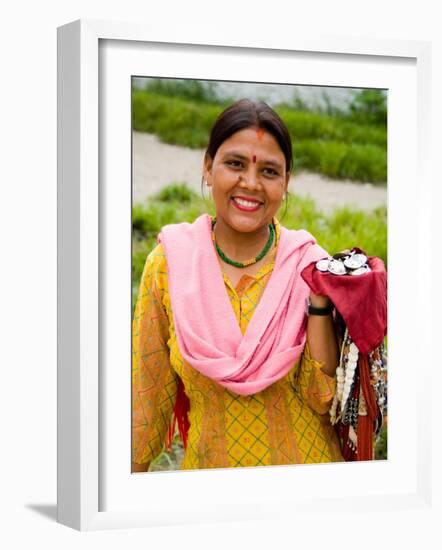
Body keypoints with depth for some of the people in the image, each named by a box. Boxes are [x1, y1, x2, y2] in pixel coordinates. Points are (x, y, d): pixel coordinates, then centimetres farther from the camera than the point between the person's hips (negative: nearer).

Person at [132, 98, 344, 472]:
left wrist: (319, 301, -22)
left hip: (304, 459, 0)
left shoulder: (308, 264, -11)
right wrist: (136, 468, 0)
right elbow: (150, 391, -2)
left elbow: (323, 397, -13)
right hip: (209, 463, 0)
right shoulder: (169, 263, -10)